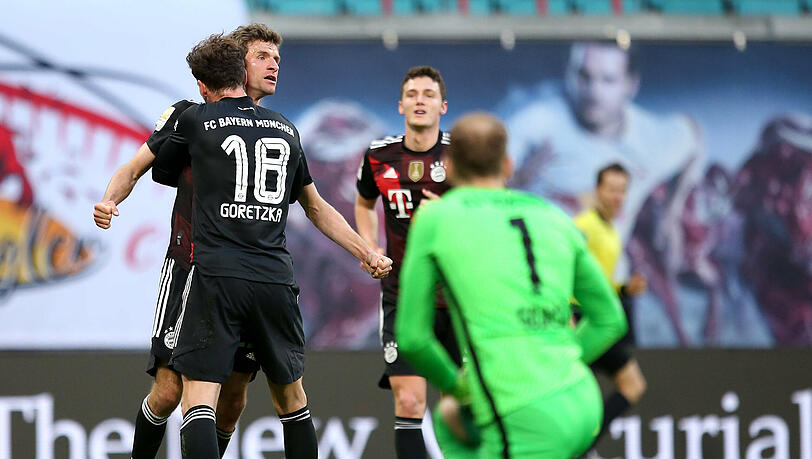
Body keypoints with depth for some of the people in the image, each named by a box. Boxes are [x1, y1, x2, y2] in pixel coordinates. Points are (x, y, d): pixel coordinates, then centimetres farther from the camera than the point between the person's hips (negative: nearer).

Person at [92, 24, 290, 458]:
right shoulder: (189, 115, 0)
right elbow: (134, 169, 4)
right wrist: (109, 200, -15)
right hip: (189, 272, -4)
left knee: (233, 397, 3)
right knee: (168, 393, -11)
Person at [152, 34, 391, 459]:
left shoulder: (195, 121, 5)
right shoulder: (286, 130, 19)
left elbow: (159, 173, 21)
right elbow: (317, 208, 27)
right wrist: (367, 254, 37)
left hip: (216, 275, -4)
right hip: (276, 279, 4)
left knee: (198, 397, -8)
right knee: (290, 397, 18)